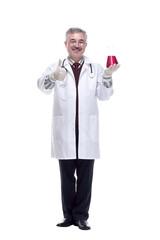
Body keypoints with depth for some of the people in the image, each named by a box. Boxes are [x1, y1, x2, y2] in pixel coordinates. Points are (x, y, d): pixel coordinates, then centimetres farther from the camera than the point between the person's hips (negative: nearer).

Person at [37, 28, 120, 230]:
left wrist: (107, 77, -17)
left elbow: (104, 95, 2)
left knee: (85, 176, 2)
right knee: (67, 175, 6)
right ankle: (68, 215, 16)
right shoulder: (57, 68, 7)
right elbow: (43, 86, -12)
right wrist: (53, 77, -35)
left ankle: (81, 216, 11)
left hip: (87, 130, 1)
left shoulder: (95, 68, 11)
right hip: (64, 130, 0)